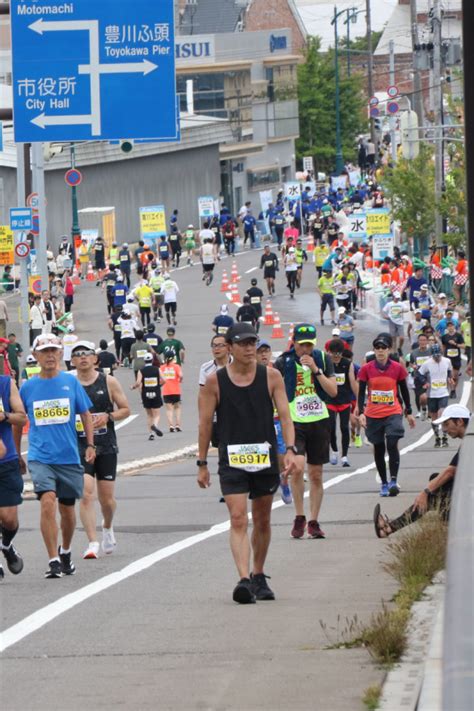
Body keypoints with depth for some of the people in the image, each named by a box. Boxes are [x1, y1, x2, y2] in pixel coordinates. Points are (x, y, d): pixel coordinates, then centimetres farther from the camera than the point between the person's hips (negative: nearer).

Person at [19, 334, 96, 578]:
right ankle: (53, 561, -18)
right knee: (48, 502, -20)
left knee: (67, 509, 12)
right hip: (40, 456, -2)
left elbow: (85, 414, 11)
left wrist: (90, 445, 2)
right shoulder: (27, 387, 2)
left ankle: (65, 551, 38)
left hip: (68, 456, 2)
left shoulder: (71, 382, 3)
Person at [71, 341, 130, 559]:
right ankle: (92, 543, -15)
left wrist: (108, 417, -10)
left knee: (106, 498, 7)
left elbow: (125, 409, 7)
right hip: (79, 448, -1)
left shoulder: (109, 382, 2)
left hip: (106, 447, 1)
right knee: (86, 495, -16)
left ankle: (107, 527, 39)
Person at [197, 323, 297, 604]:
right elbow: (206, 423, 4)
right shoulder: (215, 381, -2)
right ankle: (244, 579, -23)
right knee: (238, 520, -15)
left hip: (266, 459, 2)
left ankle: (259, 576, 29)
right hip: (232, 461, -2)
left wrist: (290, 449, -13)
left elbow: (285, 415, 0)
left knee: (262, 521, 13)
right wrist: (202, 463, 5)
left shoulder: (271, 377, 1)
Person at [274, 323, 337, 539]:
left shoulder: (323, 359, 3)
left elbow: (333, 391, -3)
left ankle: (313, 522, 17)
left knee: (316, 475, 6)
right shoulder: (283, 363, -3)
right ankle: (299, 517, -6)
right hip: (293, 422, -3)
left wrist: (316, 370, -14)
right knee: (297, 467, -21)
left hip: (319, 421, 3)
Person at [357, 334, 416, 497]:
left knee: (392, 444, -17)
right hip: (372, 415, 1)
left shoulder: (397, 368, 0)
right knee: (378, 449, 7)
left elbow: (404, 391, 8)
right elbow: (361, 392, 0)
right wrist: (360, 412, -11)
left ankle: (393, 481, -20)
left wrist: (409, 412, 12)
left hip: (393, 413, -1)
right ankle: (384, 483, 17)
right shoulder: (366, 369, -1)